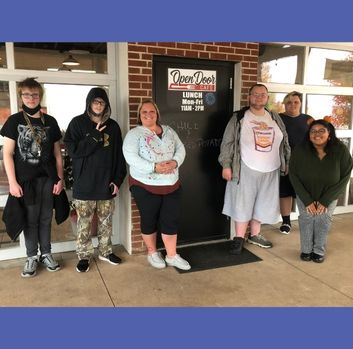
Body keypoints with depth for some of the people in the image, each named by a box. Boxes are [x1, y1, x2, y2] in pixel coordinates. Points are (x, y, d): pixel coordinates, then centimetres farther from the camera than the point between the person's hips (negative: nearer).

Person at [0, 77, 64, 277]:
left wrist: (60, 179, 3)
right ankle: (32, 257, 20)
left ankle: (46, 253, 24)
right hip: (25, 180, -2)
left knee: (46, 218, 10)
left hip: (47, 178, 2)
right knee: (30, 219, 6)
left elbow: (57, 154, 8)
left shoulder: (50, 122, 6)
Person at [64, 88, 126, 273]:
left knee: (106, 222, 13)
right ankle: (84, 256, 20)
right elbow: (72, 150, -11)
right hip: (84, 184, -3)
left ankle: (105, 251, 29)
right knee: (84, 224, 5)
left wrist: (118, 179, 0)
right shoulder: (77, 123, 0)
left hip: (107, 184, 3)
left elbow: (119, 155, 8)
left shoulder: (112, 126, 8)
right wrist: (95, 137, -16)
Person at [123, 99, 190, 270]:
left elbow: (181, 149, 7)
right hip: (145, 186, -4)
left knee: (171, 220, 8)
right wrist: (154, 167, -27)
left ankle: (172, 256, 21)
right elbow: (131, 157, -20)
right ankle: (152, 253, 30)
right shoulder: (134, 134, -7)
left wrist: (175, 162, -15)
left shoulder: (169, 131, 11)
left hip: (171, 185, 4)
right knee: (149, 220, 10)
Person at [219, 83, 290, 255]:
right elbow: (227, 142, -6)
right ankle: (239, 238, 17)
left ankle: (254, 235, 30)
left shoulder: (275, 118, 9)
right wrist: (226, 165, -12)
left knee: (263, 204, 13)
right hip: (246, 170, -4)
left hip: (270, 171, 5)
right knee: (243, 203, 3)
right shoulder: (239, 118, -4)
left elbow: (285, 142, 15)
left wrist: (288, 163, 12)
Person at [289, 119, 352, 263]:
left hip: (329, 195, 0)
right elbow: (293, 175, -14)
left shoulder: (341, 151, -22)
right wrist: (307, 200, -17)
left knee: (323, 219, -11)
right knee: (306, 217, -12)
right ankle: (306, 250, 7)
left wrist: (325, 201, -18)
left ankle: (319, 251, 8)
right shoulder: (300, 150, -22)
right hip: (305, 195, 0)